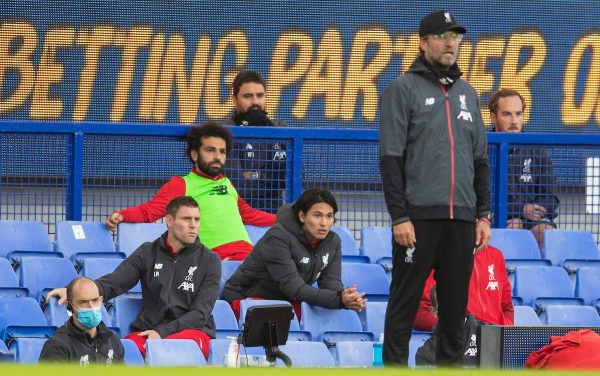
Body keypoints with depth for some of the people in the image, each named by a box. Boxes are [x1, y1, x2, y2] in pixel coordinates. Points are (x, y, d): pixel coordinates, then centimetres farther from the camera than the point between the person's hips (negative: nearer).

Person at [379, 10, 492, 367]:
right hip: (419, 215, -5)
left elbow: (481, 159, 20)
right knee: (405, 301, -3)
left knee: (456, 304, 7)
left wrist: (484, 214, 11)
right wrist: (399, 217, -12)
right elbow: (391, 158, -5)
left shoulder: (467, 93, 18)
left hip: (462, 218, 5)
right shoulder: (404, 90, 0)